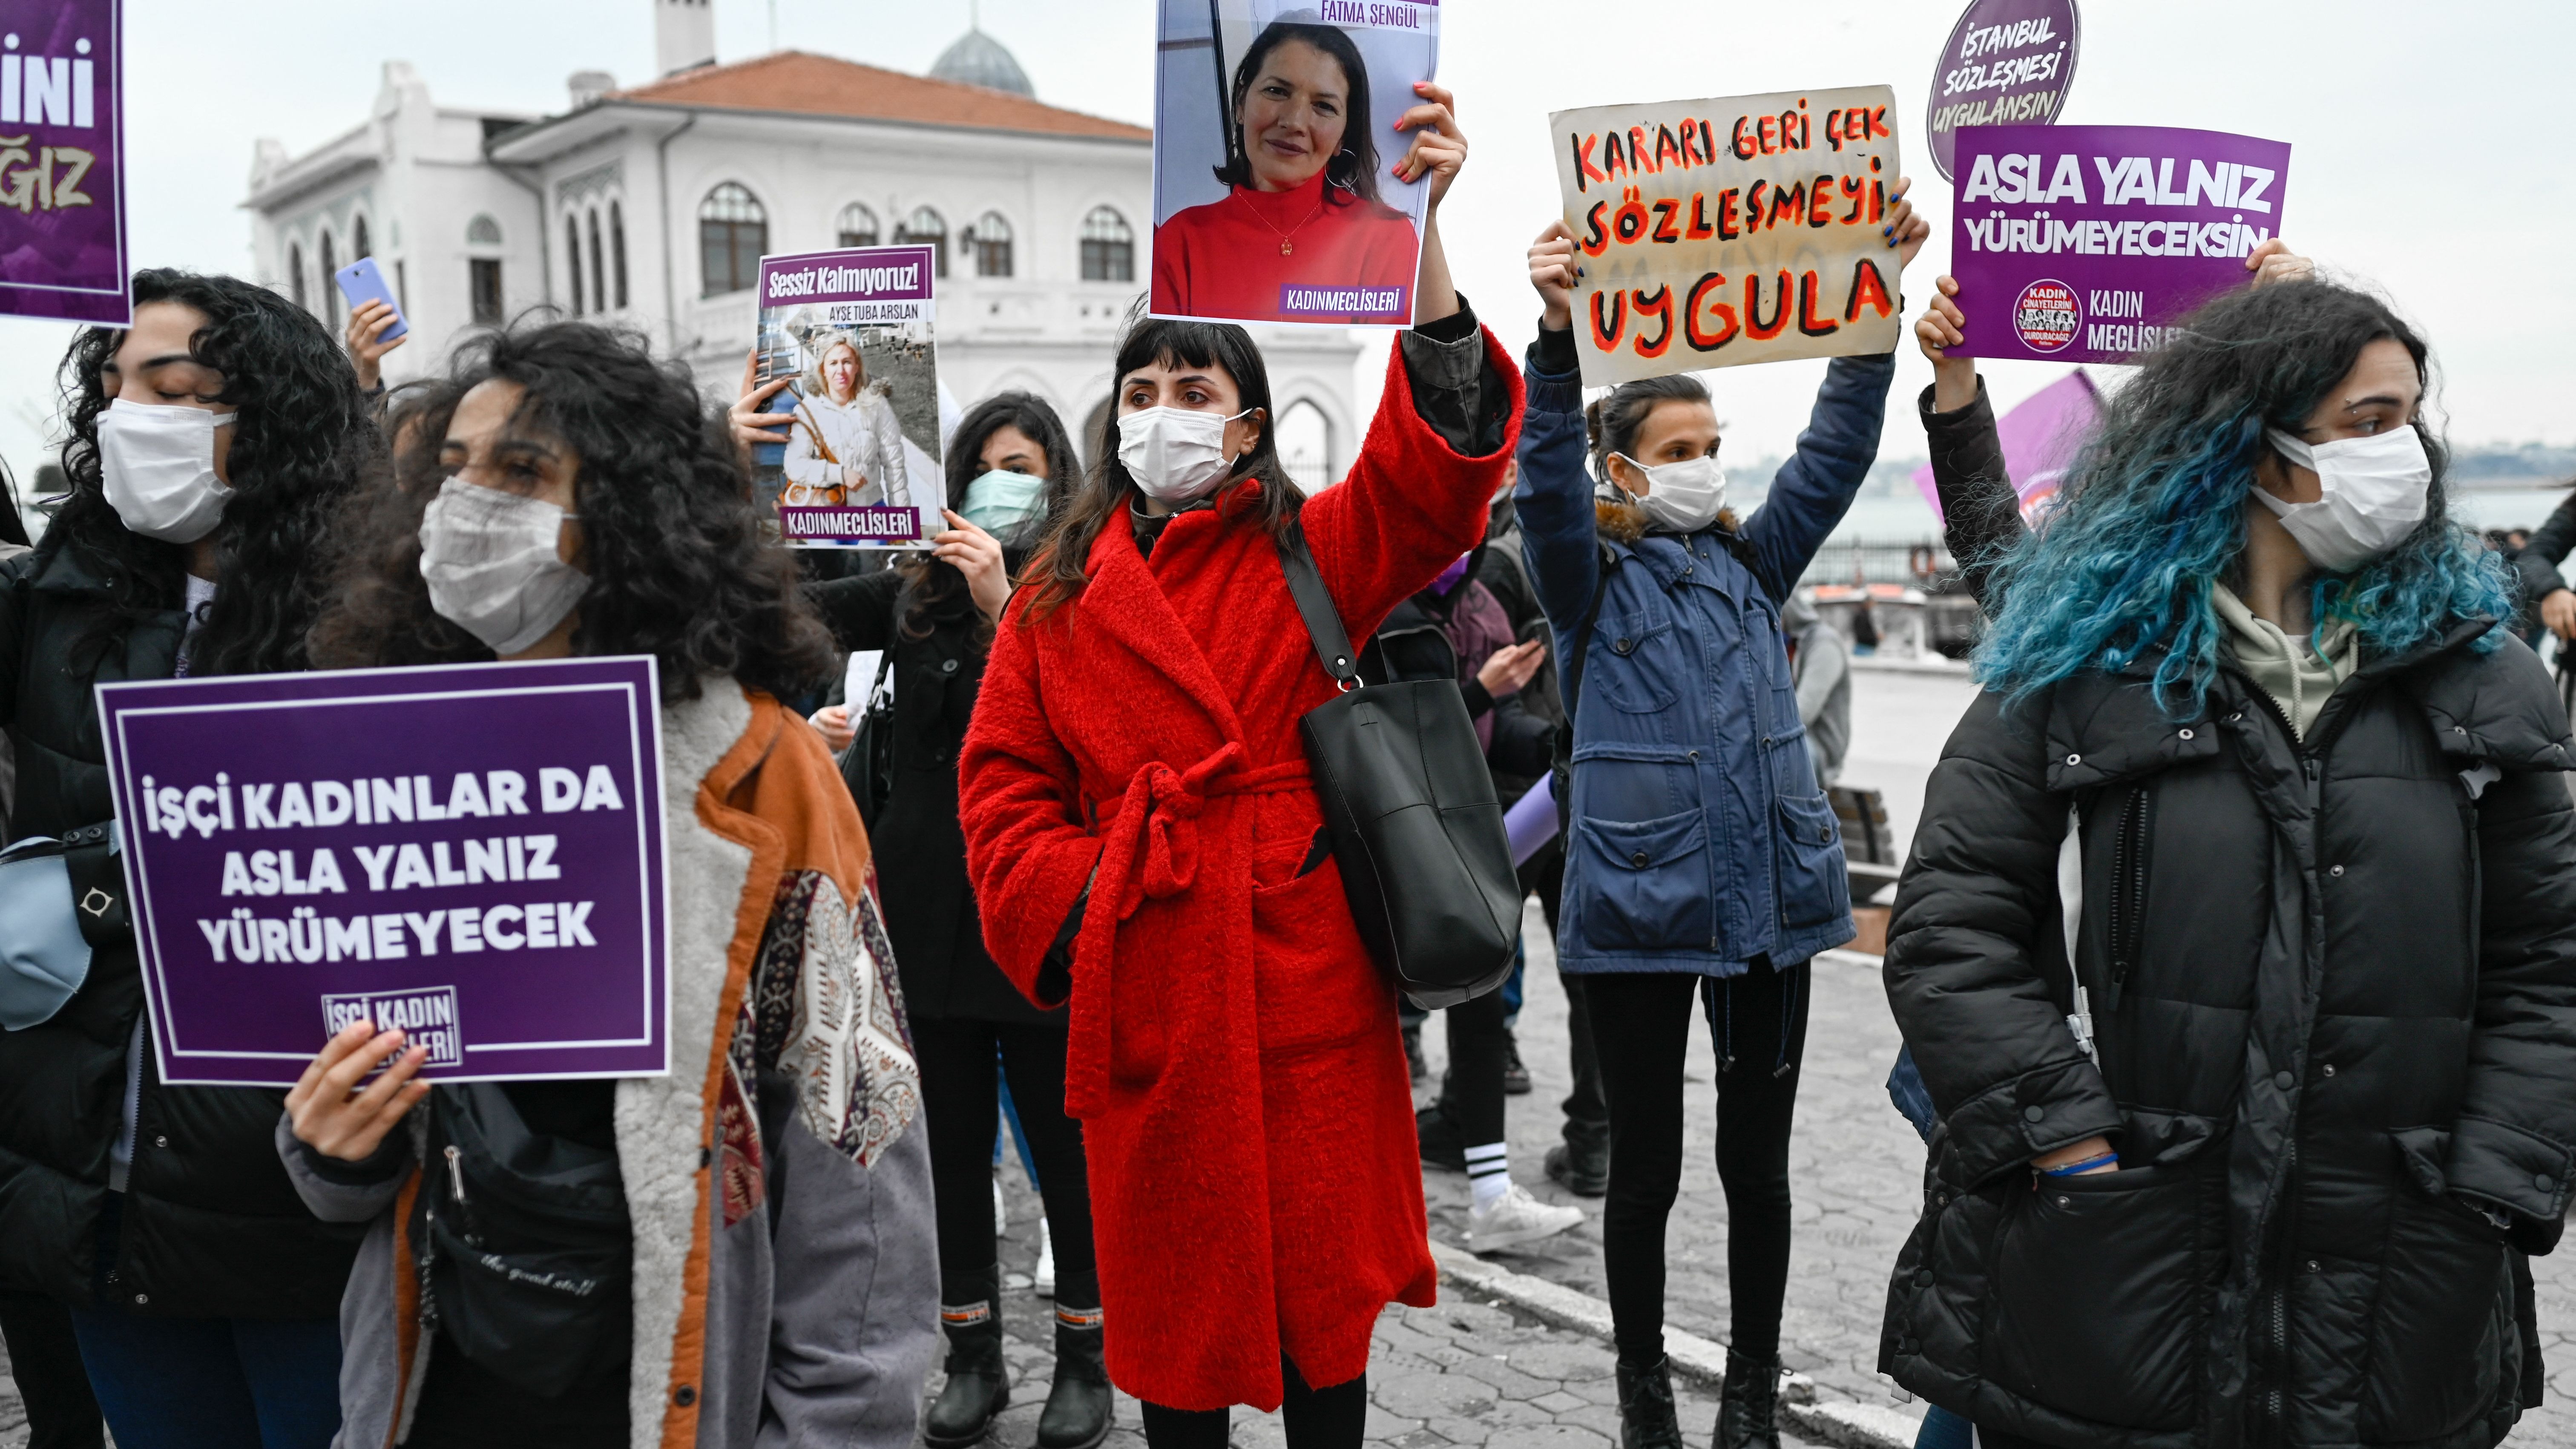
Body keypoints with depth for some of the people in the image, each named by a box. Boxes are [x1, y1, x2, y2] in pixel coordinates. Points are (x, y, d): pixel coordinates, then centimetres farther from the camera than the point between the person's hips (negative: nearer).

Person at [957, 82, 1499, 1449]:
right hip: (1143, 979, 2)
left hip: (1302, 970, -1)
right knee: (1170, 1280, 12)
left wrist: (1422, 225, -24)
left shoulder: (1313, 555, 3)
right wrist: (1069, 900, -10)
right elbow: (1003, 782, 8)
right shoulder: (1058, 596, 8)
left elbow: (1439, 452, -13)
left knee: (1319, 1273, 9)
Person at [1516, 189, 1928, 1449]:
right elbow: (1545, 484, -19)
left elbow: (1837, 446, 5)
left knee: (1758, 1163, 11)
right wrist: (1560, 336, -34)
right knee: (1645, 1168, 8)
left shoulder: (1751, 566, 11)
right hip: (1638, 911, -4)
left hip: (1769, 904, 4)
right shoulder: (1591, 580, -1)